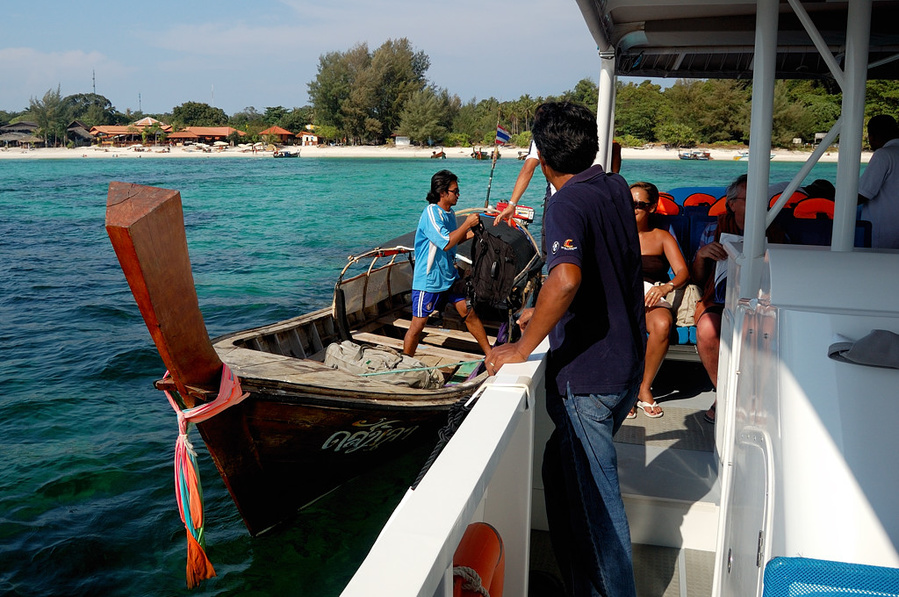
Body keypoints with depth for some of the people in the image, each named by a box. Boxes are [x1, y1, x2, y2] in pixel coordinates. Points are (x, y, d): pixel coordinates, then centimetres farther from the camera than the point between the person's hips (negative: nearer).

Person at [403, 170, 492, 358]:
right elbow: (446, 243, -28)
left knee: (469, 312, 8)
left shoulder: (449, 212, 7)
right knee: (418, 324, 1)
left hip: (449, 275, 8)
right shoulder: (431, 213, -20)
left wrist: (472, 233, 6)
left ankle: (489, 354, 18)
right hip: (429, 279, -8)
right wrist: (467, 224, -21)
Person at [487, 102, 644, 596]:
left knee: (595, 500, 4)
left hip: (587, 378, -9)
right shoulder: (616, 189, 8)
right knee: (562, 475, 22)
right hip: (626, 366, 9)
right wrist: (545, 316, 24)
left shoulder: (567, 204, -19)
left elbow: (566, 279, -39)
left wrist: (522, 348, -28)